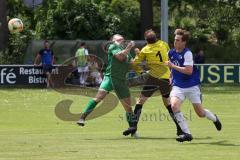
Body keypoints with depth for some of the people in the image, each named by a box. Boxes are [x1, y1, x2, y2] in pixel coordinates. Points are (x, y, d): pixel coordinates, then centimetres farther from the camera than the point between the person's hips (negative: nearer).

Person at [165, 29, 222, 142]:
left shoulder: (187, 53, -16)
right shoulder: (171, 53, 4)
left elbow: (189, 71, -26)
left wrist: (173, 66, -25)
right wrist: (171, 76, 16)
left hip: (192, 86, -4)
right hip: (178, 86, 4)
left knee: (200, 113, 3)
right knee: (174, 105, -25)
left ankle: (214, 119, 41)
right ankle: (186, 134, -21)